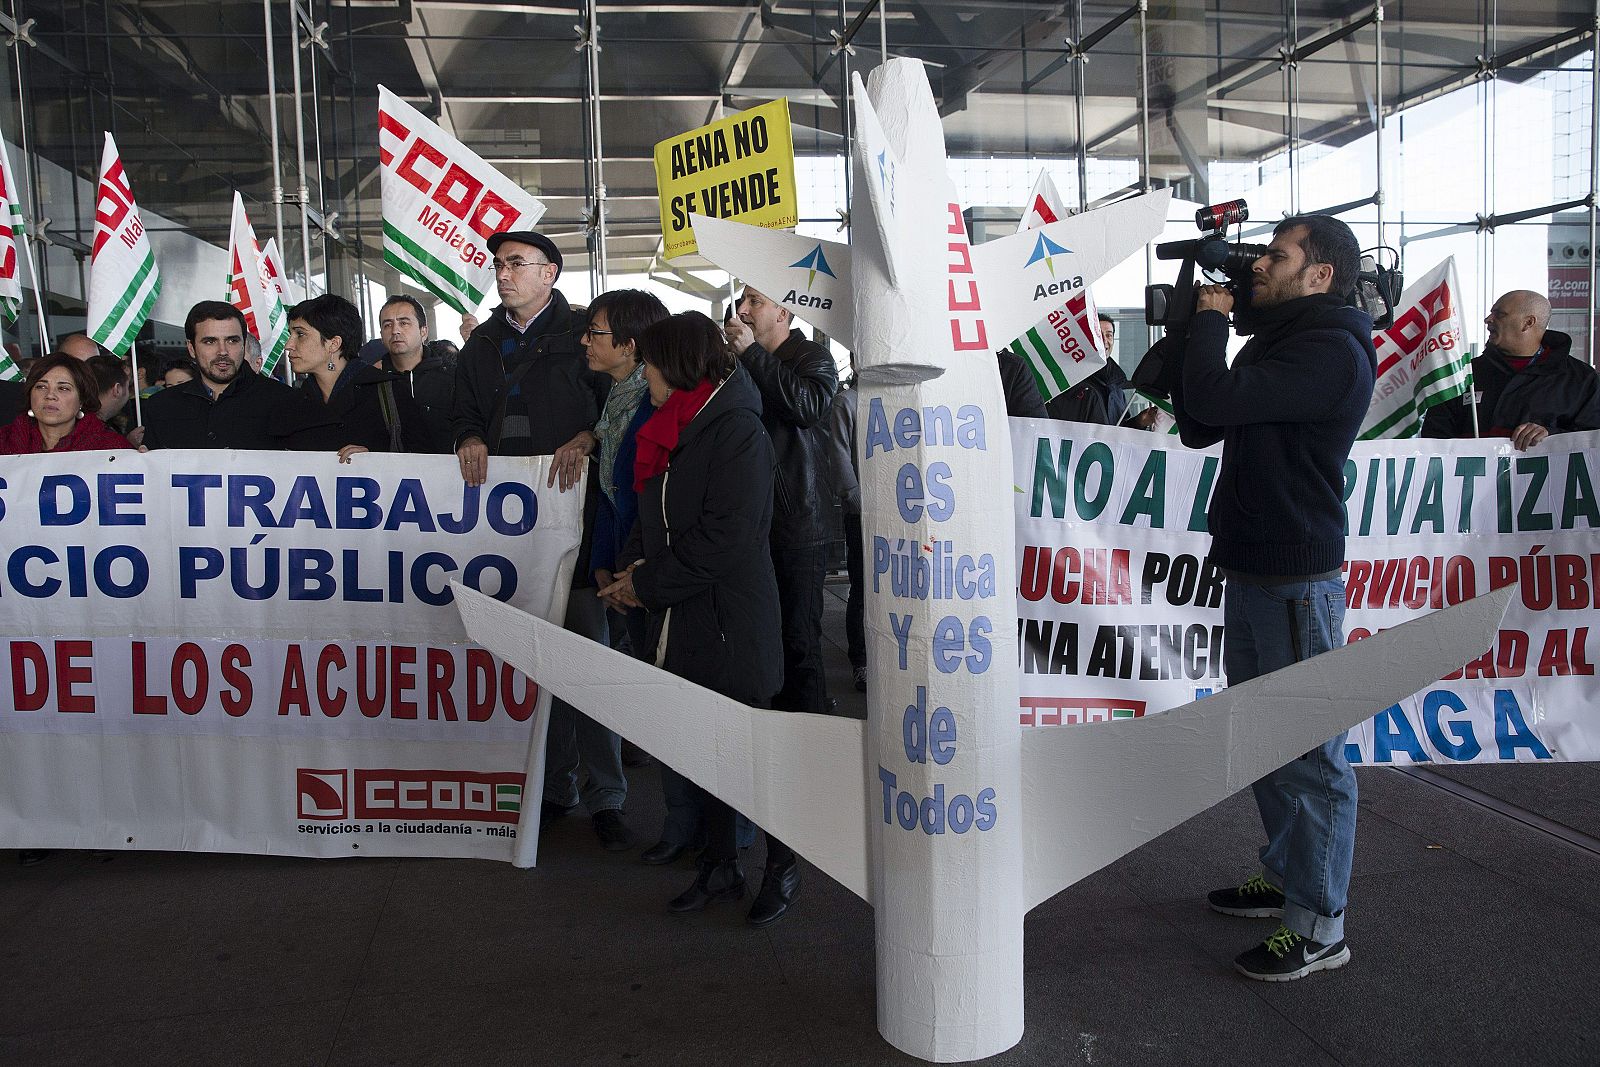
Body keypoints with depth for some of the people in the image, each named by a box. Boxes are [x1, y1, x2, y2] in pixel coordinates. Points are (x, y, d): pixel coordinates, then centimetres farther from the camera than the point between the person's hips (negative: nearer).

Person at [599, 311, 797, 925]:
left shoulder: (736, 429, -14)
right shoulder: (672, 430, 13)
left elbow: (725, 535, -21)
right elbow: (653, 517, 21)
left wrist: (649, 582, -15)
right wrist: (639, 561, 2)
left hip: (731, 618, -8)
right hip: (680, 619, 8)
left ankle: (782, 866, 20)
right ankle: (719, 867, 26)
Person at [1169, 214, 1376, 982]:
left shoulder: (1329, 352, -16)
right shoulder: (1277, 341, 17)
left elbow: (1216, 399, -28)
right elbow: (1199, 427, 16)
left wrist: (1211, 318, -10)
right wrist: (1195, 332, 6)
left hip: (1297, 581, -10)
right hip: (1252, 572, 11)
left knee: (1308, 754, -4)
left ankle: (1319, 927, 5)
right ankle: (1285, 877, 34)